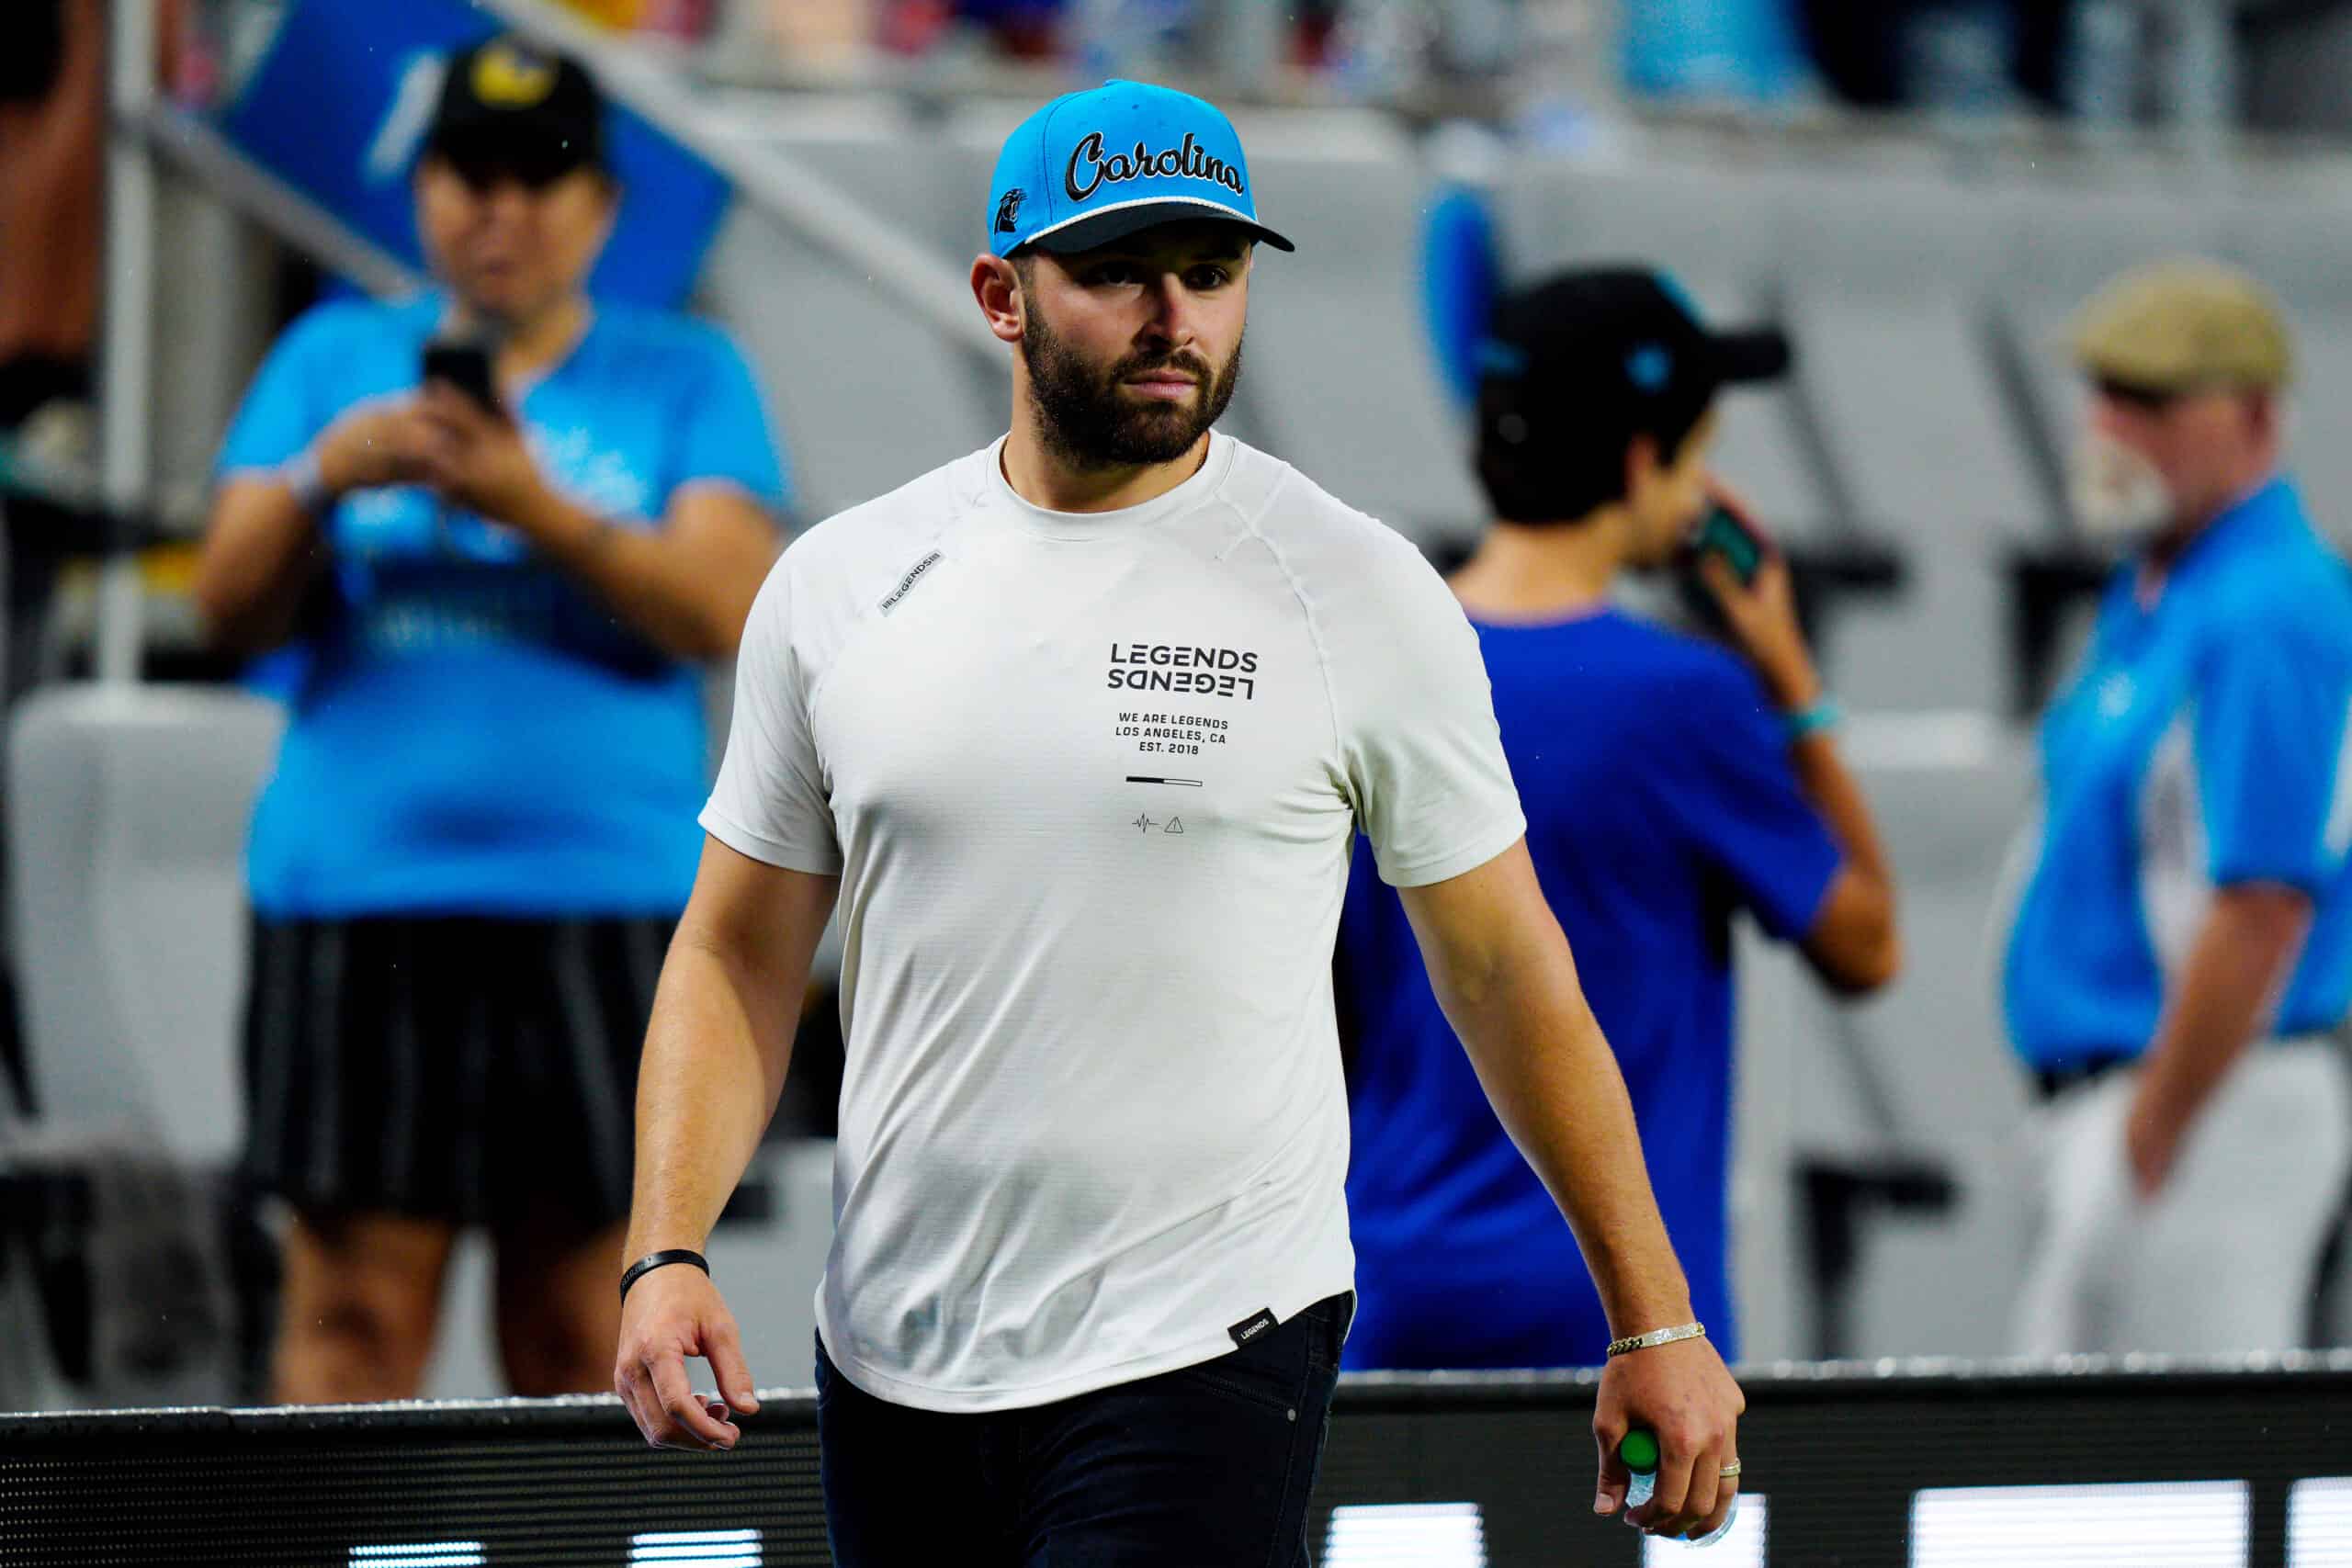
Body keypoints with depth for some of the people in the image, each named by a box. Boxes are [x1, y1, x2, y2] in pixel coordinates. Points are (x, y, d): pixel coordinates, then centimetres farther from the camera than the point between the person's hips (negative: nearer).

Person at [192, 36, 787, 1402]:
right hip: (359, 895, 1)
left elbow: (724, 611, -5)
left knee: (583, 1327, -1)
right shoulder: (333, 360, 14)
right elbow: (234, 607, 6)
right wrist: (326, 478, -12)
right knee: (355, 1309, -5)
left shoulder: (685, 379, 10)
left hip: (605, 895, 0)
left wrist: (538, 509, -18)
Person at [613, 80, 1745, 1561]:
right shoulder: (839, 588, 6)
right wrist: (666, 1252, -5)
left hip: (1207, 1366, -4)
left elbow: (1506, 967, 4)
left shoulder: (1365, 594, -2)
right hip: (895, 1370, 4)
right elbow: (737, 957, 10)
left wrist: (1654, 1323, 5)